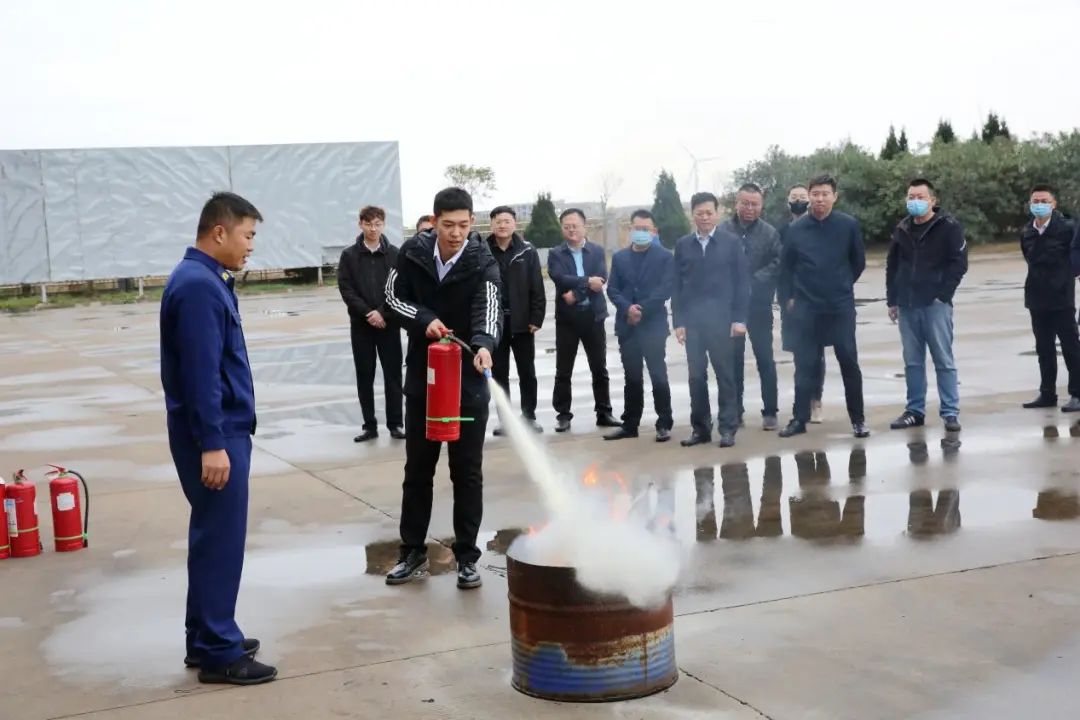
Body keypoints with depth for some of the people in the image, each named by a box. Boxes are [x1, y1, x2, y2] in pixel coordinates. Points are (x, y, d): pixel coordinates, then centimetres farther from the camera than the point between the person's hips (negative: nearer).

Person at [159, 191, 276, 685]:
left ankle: (208, 638, 26)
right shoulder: (198, 286, -19)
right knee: (220, 540, -3)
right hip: (214, 436, -10)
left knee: (213, 536, 16)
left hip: (221, 430, 10)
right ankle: (217, 653, 5)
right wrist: (212, 443, -24)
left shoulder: (206, 280, 13)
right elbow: (200, 373, -24)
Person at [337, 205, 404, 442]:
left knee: (393, 375, 1)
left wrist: (382, 314, -14)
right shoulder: (349, 255, 3)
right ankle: (370, 425, 12)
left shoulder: (394, 254, 3)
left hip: (389, 323, 0)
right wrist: (367, 312, -15)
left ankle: (395, 424, 9)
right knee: (365, 376, 5)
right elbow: (346, 289, -3)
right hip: (361, 324, 0)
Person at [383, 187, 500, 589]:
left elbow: (488, 309, -30)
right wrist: (424, 319, -15)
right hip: (422, 374, 3)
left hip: (468, 377, -2)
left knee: (467, 470, 4)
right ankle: (413, 552, 23)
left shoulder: (482, 263, -15)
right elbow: (393, 296, 3)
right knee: (418, 467, 12)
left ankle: (466, 557, 14)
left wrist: (484, 345, -50)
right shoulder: (413, 254, -7)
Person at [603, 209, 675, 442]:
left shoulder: (665, 257, 0)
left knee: (658, 376, -3)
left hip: (653, 325, -4)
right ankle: (630, 424, 15)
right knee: (632, 378, 9)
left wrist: (642, 310, -14)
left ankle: (664, 425, 5)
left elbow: (665, 290, -9)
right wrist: (628, 308, -11)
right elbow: (612, 289, 6)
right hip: (627, 326, 4)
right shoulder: (619, 257, 13)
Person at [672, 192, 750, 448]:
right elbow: (677, 285, 6)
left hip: (721, 319, -2)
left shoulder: (732, 242, 2)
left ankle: (727, 427, 9)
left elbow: (742, 282, 1)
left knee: (724, 374, 3)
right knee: (696, 376, 3)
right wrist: (678, 321, 0)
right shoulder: (683, 245, 8)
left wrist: (739, 319, -6)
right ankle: (701, 427, 11)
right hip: (692, 320, 2)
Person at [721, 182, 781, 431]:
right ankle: (734, 411, 17)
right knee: (733, 359, 9)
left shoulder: (769, 233, 0)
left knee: (765, 359, 4)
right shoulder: (723, 231, -1)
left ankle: (770, 412, 9)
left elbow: (777, 264, -6)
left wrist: (752, 283, -16)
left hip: (759, 305, -1)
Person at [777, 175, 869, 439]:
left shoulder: (849, 225, -5)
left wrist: (842, 286, 11)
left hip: (841, 306, -1)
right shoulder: (796, 229, -1)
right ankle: (800, 418, 12)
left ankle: (858, 418, 11)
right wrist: (787, 297, 4)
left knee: (849, 362, 2)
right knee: (805, 364, 5)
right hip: (805, 307, 1)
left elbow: (858, 261, 6)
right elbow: (785, 266, 7)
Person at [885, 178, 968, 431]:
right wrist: (892, 300, 13)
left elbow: (959, 263, -8)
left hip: (935, 304, -5)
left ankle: (950, 412, 2)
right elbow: (892, 266, 18)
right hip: (906, 305, 5)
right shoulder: (902, 229, 12)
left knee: (944, 361, -2)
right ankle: (915, 411, 16)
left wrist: (942, 294, -14)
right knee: (912, 362, 9)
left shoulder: (949, 227, -3)